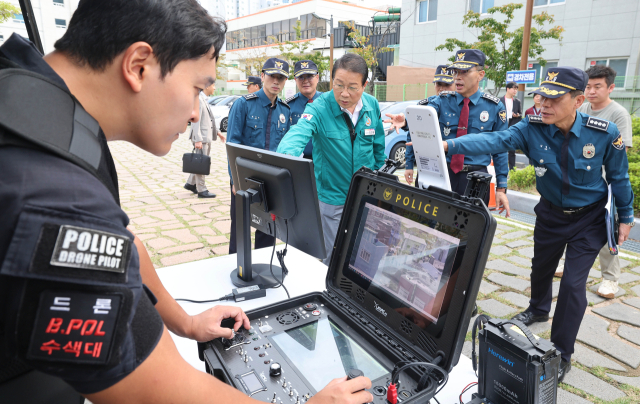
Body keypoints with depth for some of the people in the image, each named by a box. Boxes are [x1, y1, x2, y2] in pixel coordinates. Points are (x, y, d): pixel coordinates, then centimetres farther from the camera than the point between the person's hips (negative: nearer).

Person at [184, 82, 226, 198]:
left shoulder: (205, 100, 16)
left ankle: (190, 183, 28)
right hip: (201, 138, -10)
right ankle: (202, 190, 4)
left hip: (207, 137, 10)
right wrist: (198, 140, -23)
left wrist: (217, 131, 20)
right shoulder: (198, 100, -15)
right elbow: (196, 121, -20)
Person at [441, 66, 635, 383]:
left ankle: (561, 355, 13)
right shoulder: (533, 128, -20)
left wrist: (626, 217, 3)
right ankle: (539, 309, 55)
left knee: (573, 283, -6)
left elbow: (618, 176, -8)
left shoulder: (605, 133, -23)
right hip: (550, 212, 3)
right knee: (541, 266, 21)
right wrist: (449, 145, -53)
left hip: (589, 217, -2)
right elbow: (494, 140, -36)